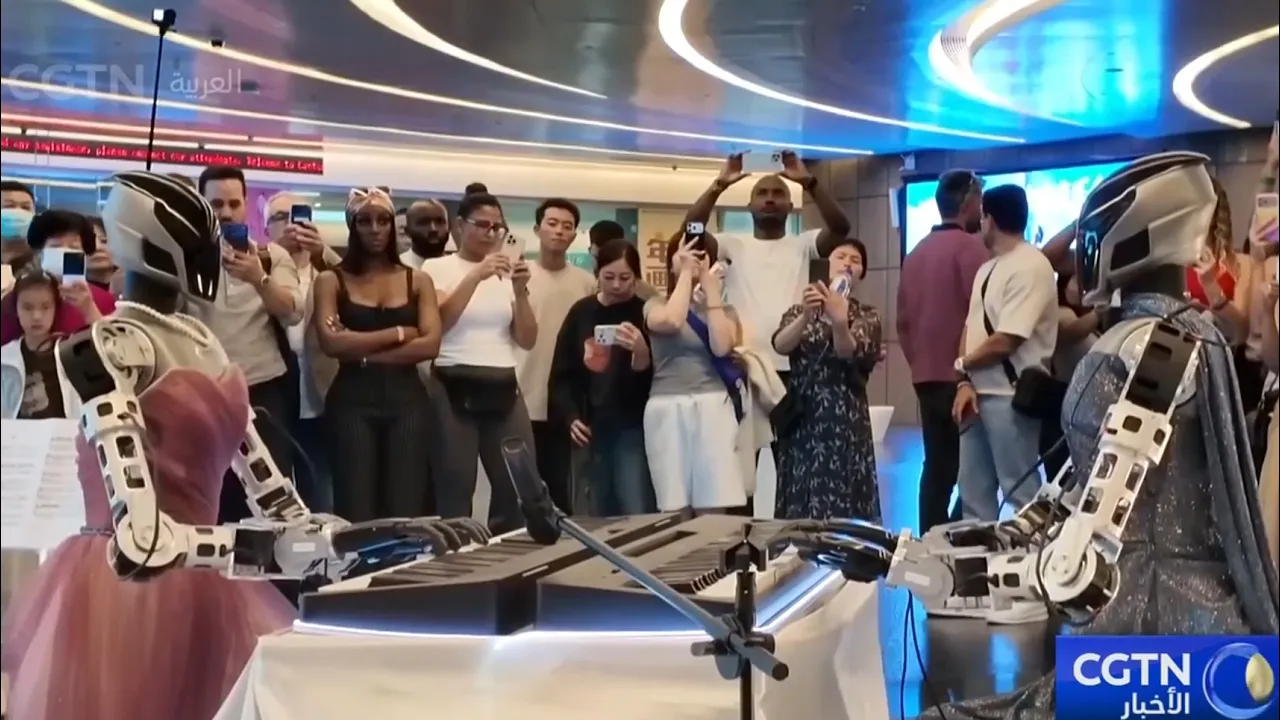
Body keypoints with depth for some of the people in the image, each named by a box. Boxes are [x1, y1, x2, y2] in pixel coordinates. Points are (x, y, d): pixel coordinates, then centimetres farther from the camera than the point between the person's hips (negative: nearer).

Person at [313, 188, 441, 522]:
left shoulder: (417, 280, 11)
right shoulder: (331, 280, 6)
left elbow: (430, 343, -2)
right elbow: (331, 342, -9)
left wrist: (364, 352, -8)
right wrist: (398, 333, -6)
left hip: (407, 399, 2)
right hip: (353, 400, -1)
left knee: (406, 511, -2)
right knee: (356, 511, -5)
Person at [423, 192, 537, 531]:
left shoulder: (507, 275, 12)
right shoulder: (437, 268, 2)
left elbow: (527, 340, 7)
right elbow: (437, 322, -14)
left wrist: (520, 291, -7)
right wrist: (476, 276, -20)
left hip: (504, 390, 4)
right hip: (454, 389, -4)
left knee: (521, 487, 0)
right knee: (455, 491, -2)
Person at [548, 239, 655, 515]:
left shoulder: (645, 314, -4)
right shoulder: (581, 313, 5)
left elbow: (651, 378, -10)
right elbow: (562, 374, 9)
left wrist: (641, 351, -29)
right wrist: (571, 417, -4)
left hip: (632, 427, -3)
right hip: (591, 428, 3)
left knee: (637, 515, -12)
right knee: (599, 516, 8)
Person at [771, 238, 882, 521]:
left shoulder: (867, 315, 8)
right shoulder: (799, 310, 14)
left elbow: (849, 354, -12)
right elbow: (780, 345, -8)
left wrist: (839, 320, -32)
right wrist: (806, 315, -26)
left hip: (844, 418, -2)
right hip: (801, 416, 2)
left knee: (842, 503, -6)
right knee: (798, 503, 1)